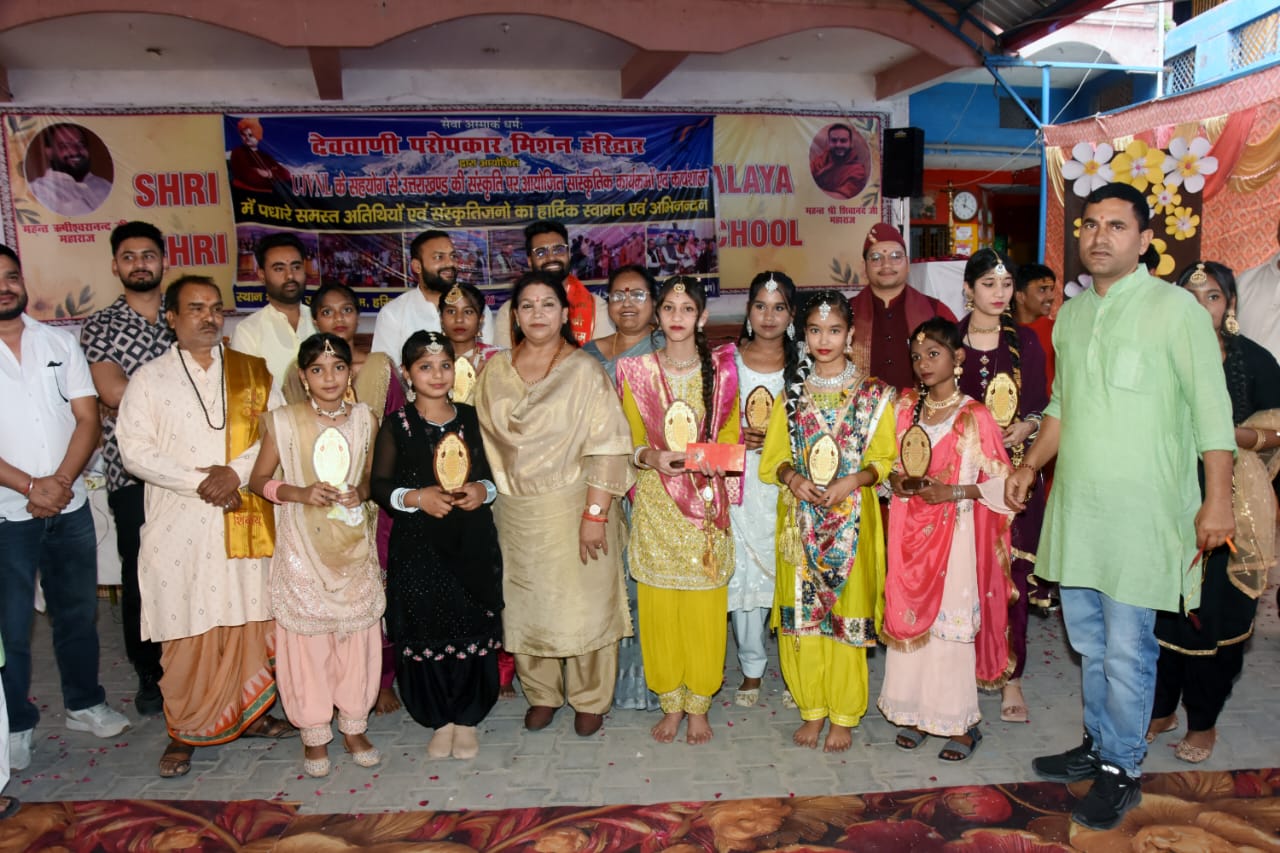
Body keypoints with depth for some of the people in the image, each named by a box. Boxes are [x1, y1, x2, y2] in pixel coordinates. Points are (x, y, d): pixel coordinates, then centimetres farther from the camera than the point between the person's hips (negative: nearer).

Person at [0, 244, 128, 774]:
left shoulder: (60, 344, 5)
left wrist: (59, 481, -13)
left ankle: (85, 703, 31)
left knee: (78, 612, 15)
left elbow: (87, 419, 0)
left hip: (70, 506, 3)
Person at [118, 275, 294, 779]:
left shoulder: (253, 372, 9)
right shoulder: (149, 379, 5)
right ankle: (186, 731, 17)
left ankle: (250, 714, 25)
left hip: (246, 519, 2)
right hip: (179, 523, -1)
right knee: (188, 630, 2)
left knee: (251, 621, 8)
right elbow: (135, 451, -3)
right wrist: (200, 482, -13)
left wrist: (235, 472, -14)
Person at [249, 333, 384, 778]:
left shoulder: (366, 419, 2)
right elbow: (258, 479, 1)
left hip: (354, 545, 2)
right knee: (306, 634, 4)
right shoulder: (283, 421, -6)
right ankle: (314, 733, 21)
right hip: (303, 546, -2)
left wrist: (361, 491, -8)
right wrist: (300, 493, -16)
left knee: (358, 632, 8)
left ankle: (353, 725, 25)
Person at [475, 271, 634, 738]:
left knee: (584, 602, 6)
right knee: (526, 604, 13)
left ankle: (589, 699, 26)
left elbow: (607, 448, -14)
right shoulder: (496, 371, 4)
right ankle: (541, 694, 33)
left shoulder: (584, 371, -9)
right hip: (516, 511, 4)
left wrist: (595, 514, -19)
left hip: (573, 507, -4)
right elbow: (486, 440, 11)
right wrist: (491, 491, 6)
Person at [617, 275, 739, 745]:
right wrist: (650, 457, -14)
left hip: (705, 499, 0)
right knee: (658, 604, 4)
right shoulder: (637, 372, 3)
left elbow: (730, 436, 9)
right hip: (655, 500, 1)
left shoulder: (721, 370, 2)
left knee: (704, 605, 2)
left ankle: (698, 705, 20)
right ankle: (670, 703, 22)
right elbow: (630, 441, 7)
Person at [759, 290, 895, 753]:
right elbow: (771, 458, 10)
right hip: (799, 518, 3)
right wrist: (793, 477, -10)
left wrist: (851, 480, -17)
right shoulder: (792, 394, 8)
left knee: (848, 613, 1)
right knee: (800, 613, 5)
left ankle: (844, 715, 17)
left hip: (851, 520, -2)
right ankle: (812, 709, 22)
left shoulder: (873, 394, 1)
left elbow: (885, 459, 0)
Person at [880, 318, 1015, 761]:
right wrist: (897, 480, -6)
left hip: (956, 533, -4)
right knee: (908, 618, 7)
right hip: (910, 530, 5)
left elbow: (1000, 482, -6)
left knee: (952, 621, -1)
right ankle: (915, 711, 21)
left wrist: (953, 492, -17)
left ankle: (961, 722, 13)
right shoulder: (906, 407, 7)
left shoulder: (974, 416, -7)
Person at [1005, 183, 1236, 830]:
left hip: (1140, 509, -6)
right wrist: (1030, 465, 16)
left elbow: (1212, 409, -8)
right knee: (1088, 640, 16)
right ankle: (1098, 745, 33)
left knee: (1126, 648, 0)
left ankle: (1121, 772, 17)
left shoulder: (1174, 308, -6)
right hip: (1075, 505, 6)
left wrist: (1217, 499, -12)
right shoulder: (1071, 315, 13)